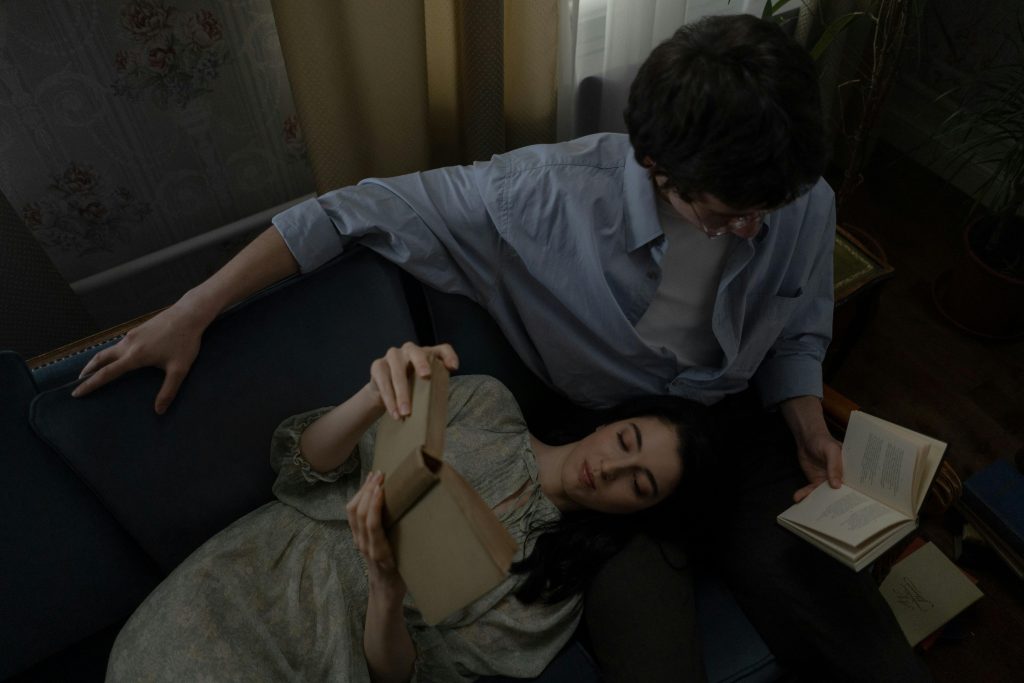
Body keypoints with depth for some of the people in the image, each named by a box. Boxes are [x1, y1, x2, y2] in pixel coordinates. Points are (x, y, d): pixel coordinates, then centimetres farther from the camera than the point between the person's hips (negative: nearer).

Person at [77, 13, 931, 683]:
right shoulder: (550, 193, -25)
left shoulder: (806, 205, -13)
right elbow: (364, 210, -17)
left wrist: (808, 425, -11)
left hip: (736, 433, 3)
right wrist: (189, 316, -15)